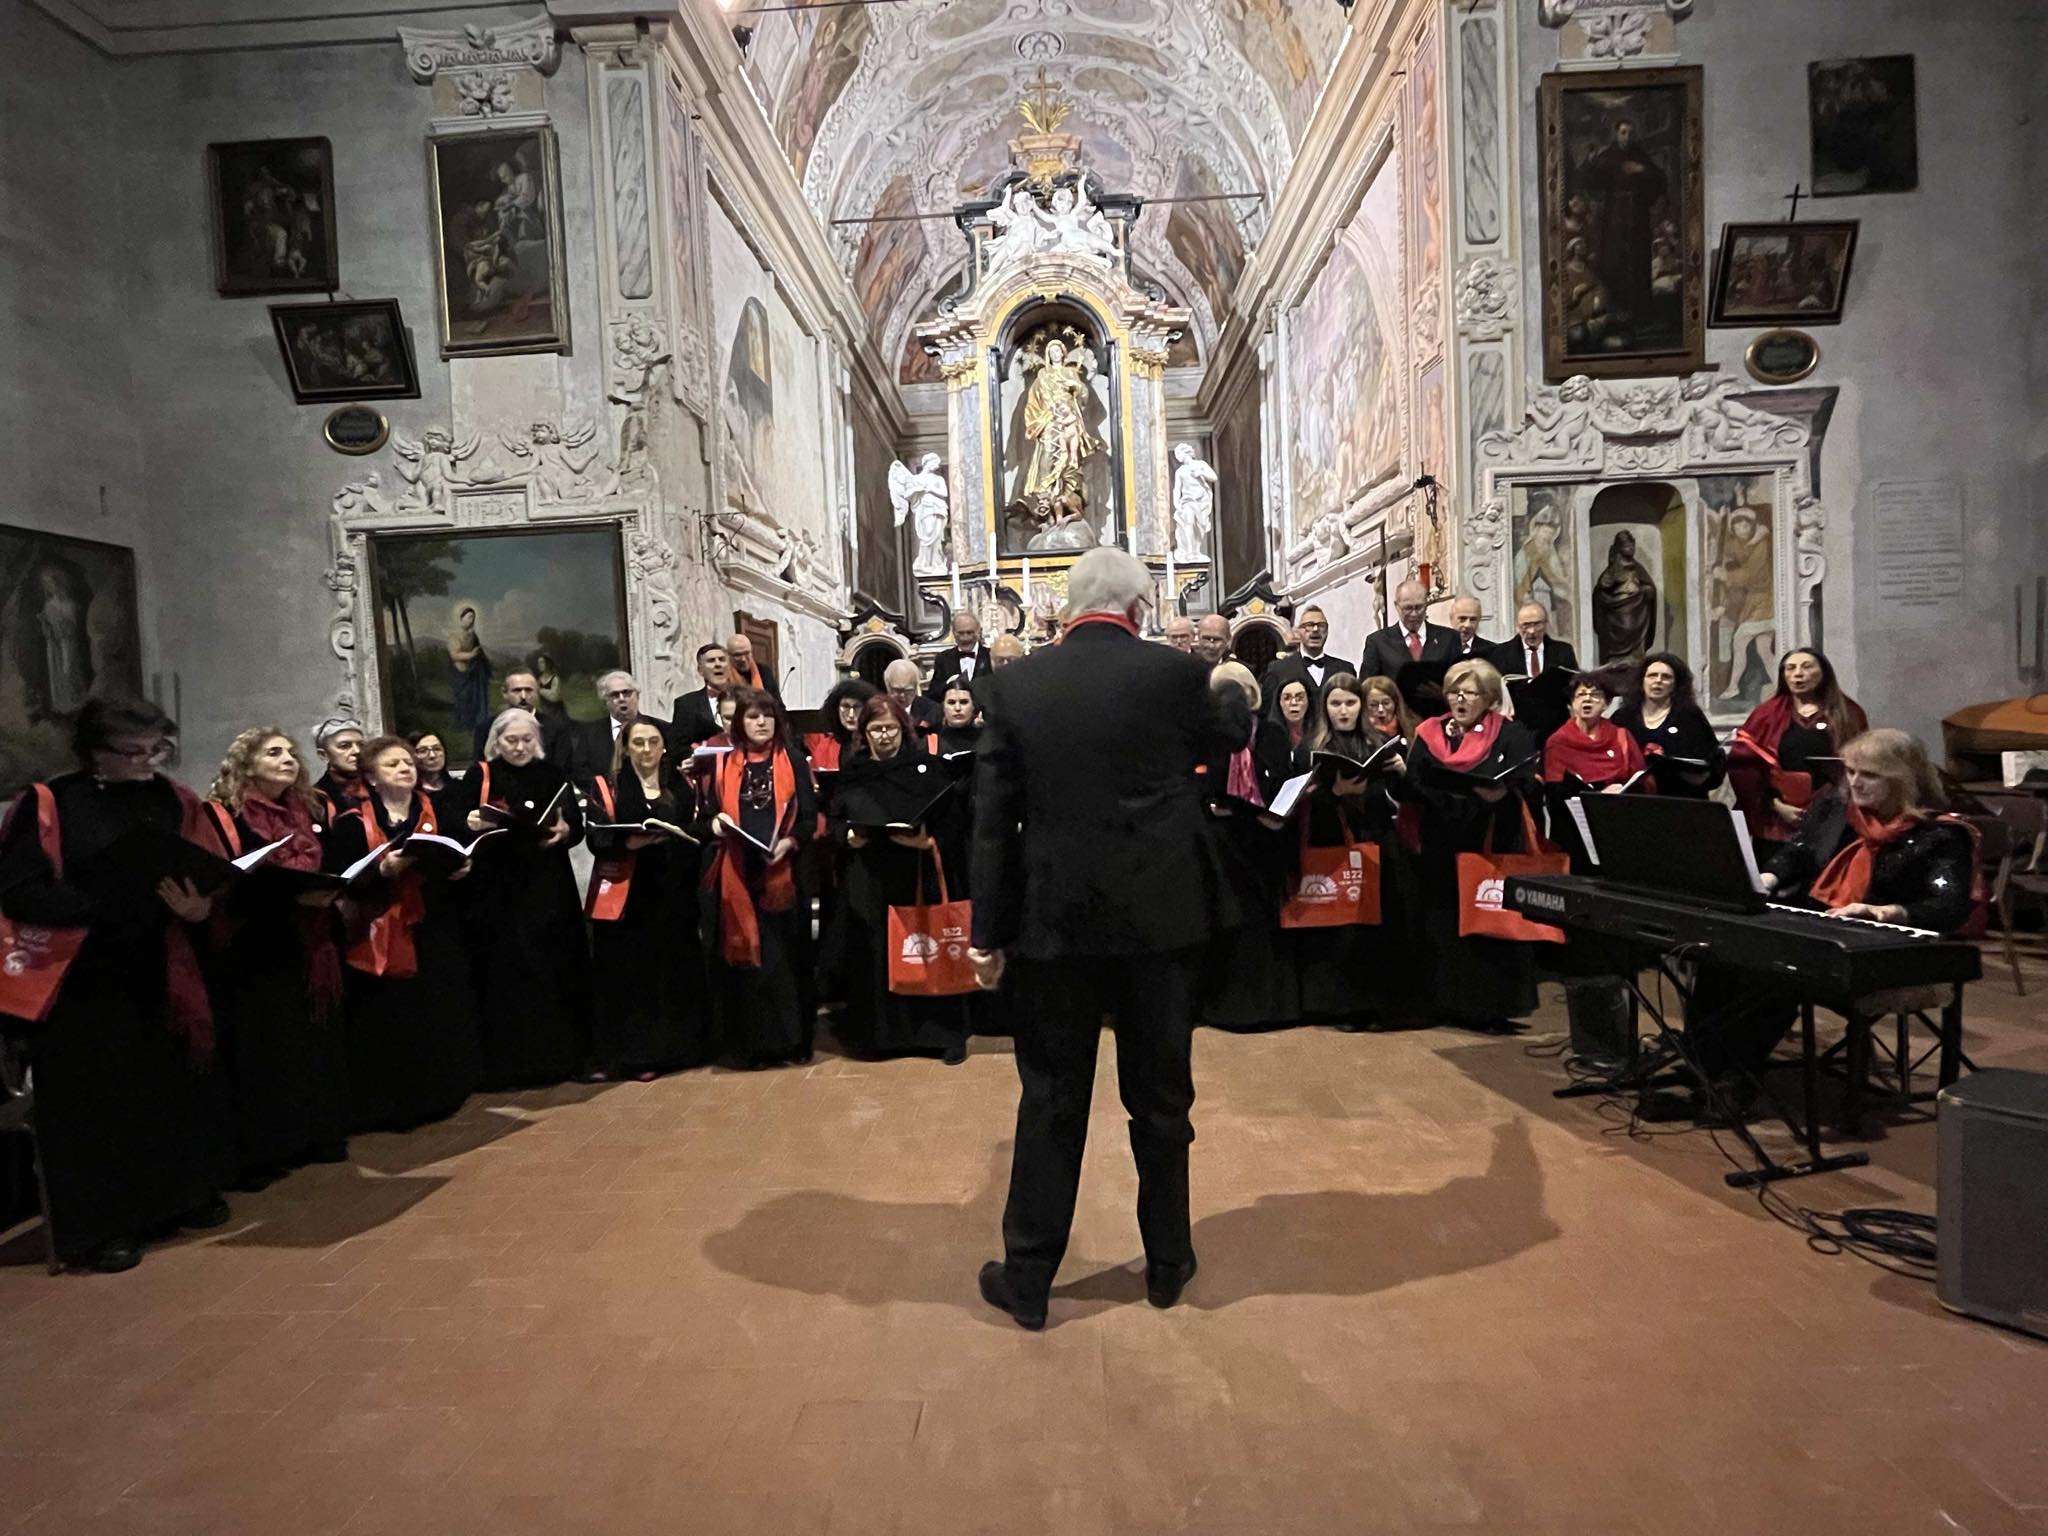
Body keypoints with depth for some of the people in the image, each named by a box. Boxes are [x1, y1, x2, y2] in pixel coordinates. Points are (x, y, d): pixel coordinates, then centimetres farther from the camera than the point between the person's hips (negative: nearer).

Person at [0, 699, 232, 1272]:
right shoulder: (48, 803, -6)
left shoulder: (177, 803, 5)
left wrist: (200, 907, -18)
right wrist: (109, 908, -22)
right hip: (82, 983, -3)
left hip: (162, 978, 3)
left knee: (176, 1093, 12)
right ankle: (99, 1225, 18)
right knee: (94, 1104, 5)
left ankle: (186, 1196, 29)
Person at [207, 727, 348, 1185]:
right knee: (262, 1053, -1)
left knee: (313, 1047, 10)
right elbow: (228, 888, -15)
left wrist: (330, 891, -6)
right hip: (256, 955, -6)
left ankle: (316, 1137, 21)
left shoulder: (309, 812, 13)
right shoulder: (224, 817, -7)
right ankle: (258, 1153, 8)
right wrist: (293, 897, -24)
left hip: (309, 949, 6)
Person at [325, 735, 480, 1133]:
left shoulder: (437, 814, 9)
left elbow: (459, 858, 14)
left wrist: (460, 869, -7)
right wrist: (382, 872, -25)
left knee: (439, 1018, 6)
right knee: (388, 1025, -3)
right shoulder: (353, 825, -2)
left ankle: (439, 1094, 20)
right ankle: (388, 1104, 10)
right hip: (381, 941, -3)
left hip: (434, 936, 3)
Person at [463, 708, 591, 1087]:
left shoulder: (553, 775, 8)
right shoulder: (481, 776, 3)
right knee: (506, 971, -2)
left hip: (549, 888, 2)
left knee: (555, 966, 3)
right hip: (499, 889, -2)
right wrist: (471, 824, -23)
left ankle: (559, 1052, 15)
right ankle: (508, 1060, 7)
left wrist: (565, 831, -18)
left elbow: (578, 825, 2)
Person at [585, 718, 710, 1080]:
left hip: (672, 894, 3)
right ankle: (633, 1053, 3)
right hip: (624, 894, -3)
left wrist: (675, 835, -9)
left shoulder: (680, 786, 12)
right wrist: (630, 841, -23)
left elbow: (697, 833, 10)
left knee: (674, 970, 5)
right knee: (630, 974, -3)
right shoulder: (607, 786, 3)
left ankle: (675, 1045, 16)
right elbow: (597, 838, -6)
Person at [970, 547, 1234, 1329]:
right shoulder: (1177, 673, -6)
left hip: (1056, 916, 0)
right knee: (1161, 1095, 15)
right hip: (1159, 912, 0)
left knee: (1050, 1100, 11)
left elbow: (993, 817, -3)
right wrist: (1235, 693, 35)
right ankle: (1168, 1261, 31)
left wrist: (990, 929, 3)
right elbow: (1220, 743, 14)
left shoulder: (1015, 684, -3)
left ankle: (1027, 1277, 22)